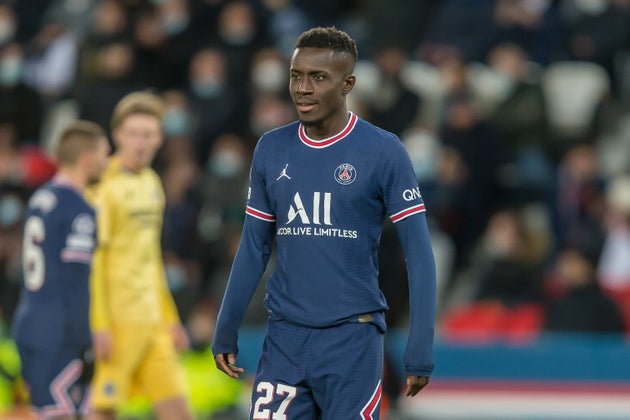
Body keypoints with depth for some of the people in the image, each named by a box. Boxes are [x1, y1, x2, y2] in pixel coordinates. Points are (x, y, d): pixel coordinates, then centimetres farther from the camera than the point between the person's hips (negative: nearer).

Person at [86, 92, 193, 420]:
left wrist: (170, 318, 21)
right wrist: (99, 325, -19)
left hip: (152, 320, 8)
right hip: (117, 320, -8)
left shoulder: (151, 183, 14)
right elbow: (92, 260, -14)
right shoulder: (105, 187, -10)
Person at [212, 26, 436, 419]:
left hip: (352, 340, -4)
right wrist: (227, 331, 14)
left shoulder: (383, 152, -6)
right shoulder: (271, 150, 7)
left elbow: (418, 254, -6)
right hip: (285, 338, 4)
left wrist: (420, 349, -11)